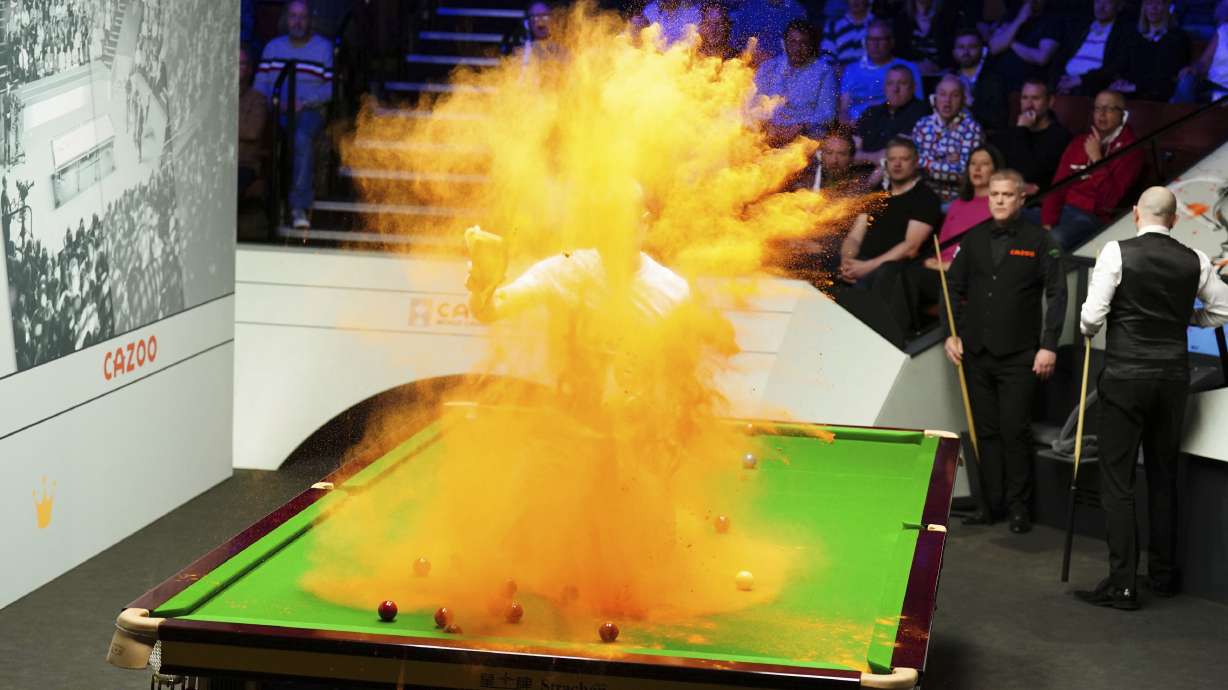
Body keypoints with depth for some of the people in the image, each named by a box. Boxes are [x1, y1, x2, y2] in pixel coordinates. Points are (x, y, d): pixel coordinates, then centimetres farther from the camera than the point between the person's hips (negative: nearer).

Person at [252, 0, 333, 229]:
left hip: (309, 110, -3)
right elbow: (260, 84, 15)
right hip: (275, 111, 3)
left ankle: (299, 206, -36)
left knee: (302, 138, -38)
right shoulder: (273, 47, 20)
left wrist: (303, 103, -11)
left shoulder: (323, 48, 10)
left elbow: (331, 88, 3)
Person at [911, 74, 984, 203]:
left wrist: (927, 164, -5)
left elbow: (964, 172, -10)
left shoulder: (972, 129, -3)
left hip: (957, 200, -3)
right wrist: (946, 162, -6)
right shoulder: (922, 125, 10)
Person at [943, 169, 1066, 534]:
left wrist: (1049, 346, -9)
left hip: (1019, 356, -4)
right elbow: (954, 287, 14)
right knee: (986, 431, 8)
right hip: (976, 353, 4)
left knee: (1015, 432, -3)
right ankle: (992, 504, 15)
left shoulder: (1039, 242, -2)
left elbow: (1057, 294, -3)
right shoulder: (974, 239, 9)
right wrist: (952, 333, 4)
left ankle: (1019, 507, 7)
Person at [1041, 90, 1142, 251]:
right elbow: (1058, 186, 10)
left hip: (1093, 217, -5)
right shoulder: (1079, 142, 18)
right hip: (1061, 209, 5)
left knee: (1054, 240, -36)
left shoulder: (1130, 150, 1)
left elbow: (1110, 200, -9)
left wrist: (1096, 158, -13)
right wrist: (1047, 223, -6)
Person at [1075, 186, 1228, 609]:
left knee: (1117, 479, -1)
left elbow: (1092, 316, -11)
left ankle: (1122, 585, -4)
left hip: (1125, 377, -4)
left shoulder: (1117, 253, -9)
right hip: (1173, 378, 4)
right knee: (1164, 476, 17)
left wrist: (1088, 330, 10)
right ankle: (1163, 575, 25)